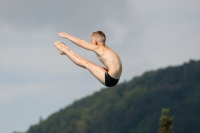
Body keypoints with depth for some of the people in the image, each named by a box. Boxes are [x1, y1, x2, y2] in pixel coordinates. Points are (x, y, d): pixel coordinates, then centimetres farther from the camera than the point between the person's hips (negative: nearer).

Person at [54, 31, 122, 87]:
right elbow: (85, 43, 26)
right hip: (114, 79, 8)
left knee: (86, 63, 2)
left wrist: (67, 36, 15)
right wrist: (69, 36, 31)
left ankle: (64, 50, 15)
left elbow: (81, 43, 2)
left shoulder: (98, 48, -9)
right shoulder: (104, 48, 17)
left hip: (109, 79, -8)